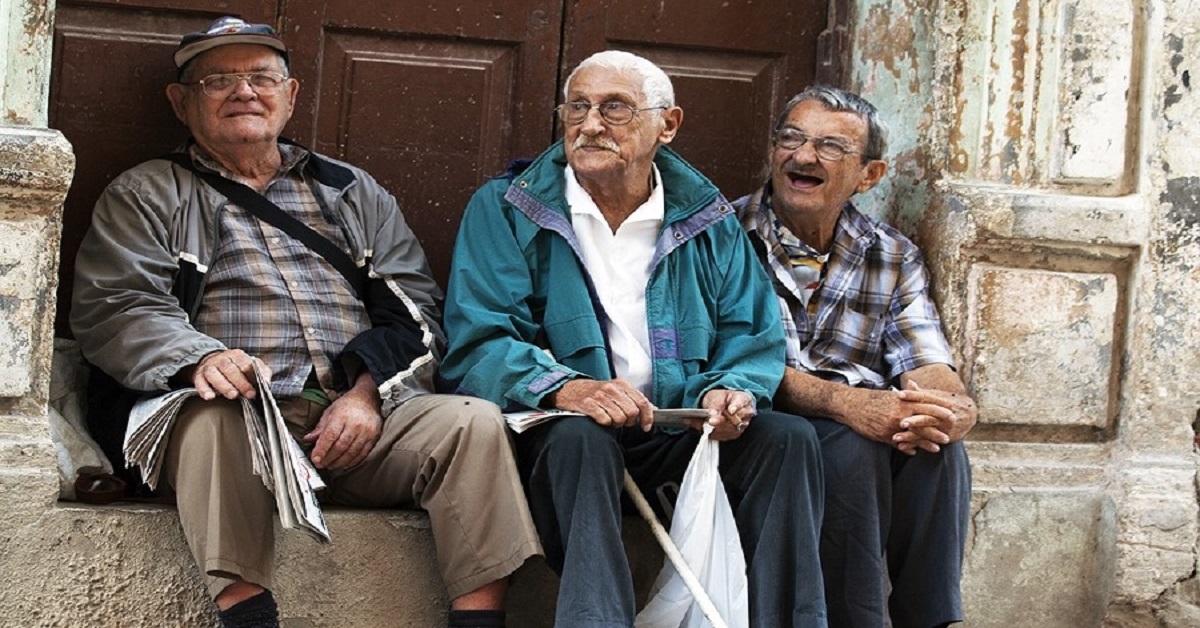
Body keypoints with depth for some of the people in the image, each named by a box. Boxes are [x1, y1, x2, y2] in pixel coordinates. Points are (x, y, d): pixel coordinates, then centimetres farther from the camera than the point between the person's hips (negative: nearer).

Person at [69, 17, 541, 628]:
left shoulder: (354, 192, 26)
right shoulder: (146, 196, 18)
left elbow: (416, 308, 15)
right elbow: (111, 309, 3)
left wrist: (368, 391, -6)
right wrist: (200, 358, -19)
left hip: (363, 417, 3)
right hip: (247, 414, -2)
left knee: (474, 421, -24)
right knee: (214, 419, -37)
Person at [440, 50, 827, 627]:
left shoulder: (708, 222, 12)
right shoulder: (504, 210, 2)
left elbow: (753, 340, 9)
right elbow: (477, 346, -8)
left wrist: (728, 390, -16)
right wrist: (563, 388, -29)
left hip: (680, 440, 3)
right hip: (559, 431, -3)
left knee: (787, 437, -20)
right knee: (580, 436, -35)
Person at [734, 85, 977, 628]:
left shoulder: (894, 258, 11)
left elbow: (928, 368, 0)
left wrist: (953, 407, -26)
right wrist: (844, 403, -31)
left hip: (868, 427, 4)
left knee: (938, 448, -26)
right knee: (849, 446, -32)